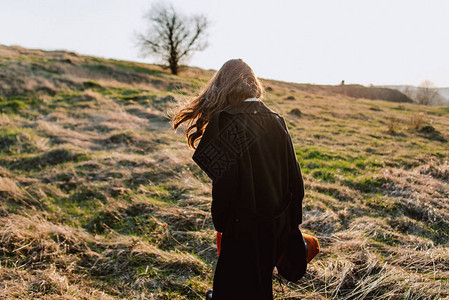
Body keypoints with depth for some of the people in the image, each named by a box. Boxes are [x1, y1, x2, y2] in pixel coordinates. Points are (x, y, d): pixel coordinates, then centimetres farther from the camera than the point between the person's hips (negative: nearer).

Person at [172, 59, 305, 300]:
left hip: (245, 226, -6)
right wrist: (292, 220, 12)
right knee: (261, 280, 28)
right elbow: (294, 176, 1)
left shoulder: (224, 122, -19)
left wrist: (220, 221, -4)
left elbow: (223, 182, -21)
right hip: (278, 223, 6)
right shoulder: (276, 121, -3)